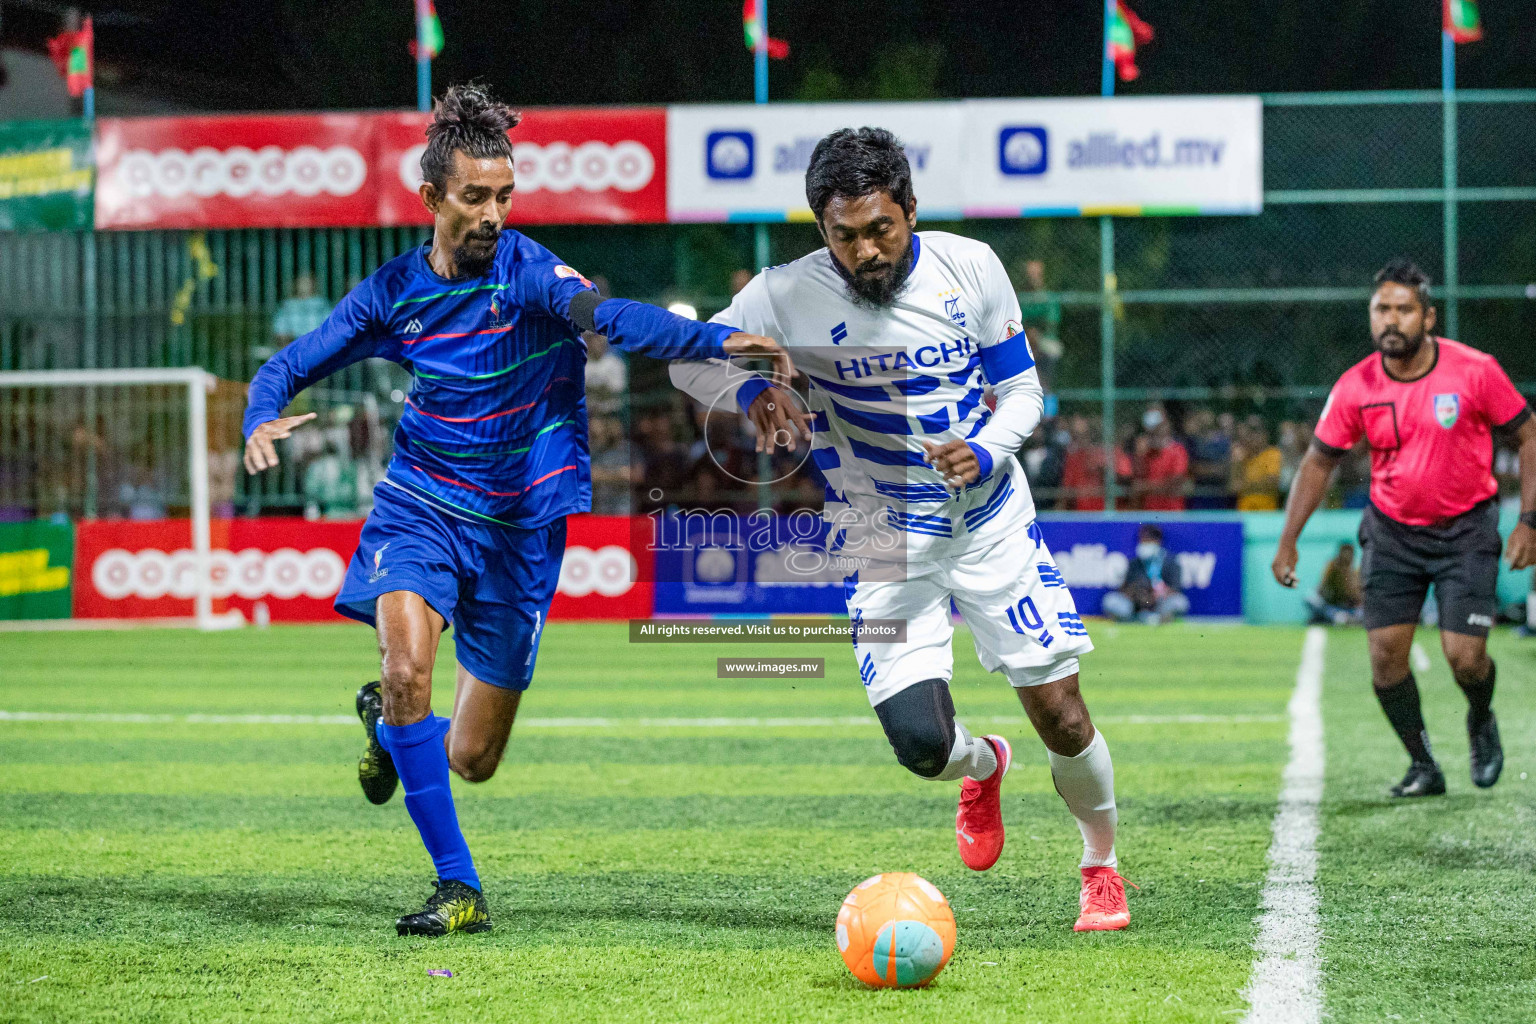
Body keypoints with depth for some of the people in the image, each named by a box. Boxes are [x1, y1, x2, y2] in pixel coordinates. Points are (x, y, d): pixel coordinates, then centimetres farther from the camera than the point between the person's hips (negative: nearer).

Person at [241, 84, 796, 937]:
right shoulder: (396, 291, -2)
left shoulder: (527, 272, -14)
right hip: (421, 506, 1)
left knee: (471, 760, 5)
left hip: (518, 526, -1)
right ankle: (458, 888, -16)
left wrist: (717, 341, -52)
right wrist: (263, 420, -15)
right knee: (407, 665, -28)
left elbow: (611, 317, -33)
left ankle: (388, 720, 43)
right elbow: (290, 364, 8)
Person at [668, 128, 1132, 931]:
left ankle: (1101, 868, 24)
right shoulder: (787, 297, -15)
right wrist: (754, 389, -26)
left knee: (1060, 711, -4)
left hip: (992, 521, 1)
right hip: (883, 544, -1)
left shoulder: (969, 267, -10)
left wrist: (985, 452, -22)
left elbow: (1021, 389, 0)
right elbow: (690, 359, -4)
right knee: (922, 744, -13)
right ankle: (983, 766, 26)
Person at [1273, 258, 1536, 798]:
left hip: (1465, 529, -2)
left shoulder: (1474, 371, -15)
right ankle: (1422, 765, 14)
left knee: (1464, 656, -11)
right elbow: (1318, 461, 5)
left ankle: (1481, 722, 24)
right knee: (1385, 654, -7)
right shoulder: (1355, 387, -9)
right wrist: (1288, 541, 1)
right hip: (1391, 531, 2)